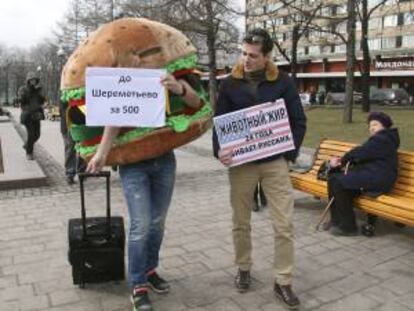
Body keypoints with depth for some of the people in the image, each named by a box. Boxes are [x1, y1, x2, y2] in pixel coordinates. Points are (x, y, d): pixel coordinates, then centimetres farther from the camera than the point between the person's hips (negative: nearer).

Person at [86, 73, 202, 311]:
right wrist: (101, 153, -27)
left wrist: (180, 89, -34)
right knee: (141, 225, -6)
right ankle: (138, 286, 8)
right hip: (133, 164, -3)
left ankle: (149, 270, 31)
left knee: (158, 223, 12)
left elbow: (196, 102, -11)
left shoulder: (170, 78, 2)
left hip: (164, 161, 3)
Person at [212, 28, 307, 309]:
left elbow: (299, 122, 4)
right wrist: (220, 151, -14)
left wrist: (290, 153, -7)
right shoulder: (230, 84, 2)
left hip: (275, 163, 0)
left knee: (284, 225, 0)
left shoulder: (284, 83, 1)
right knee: (241, 223, 12)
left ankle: (283, 282, 15)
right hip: (241, 164, 1)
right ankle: (244, 268, 34)